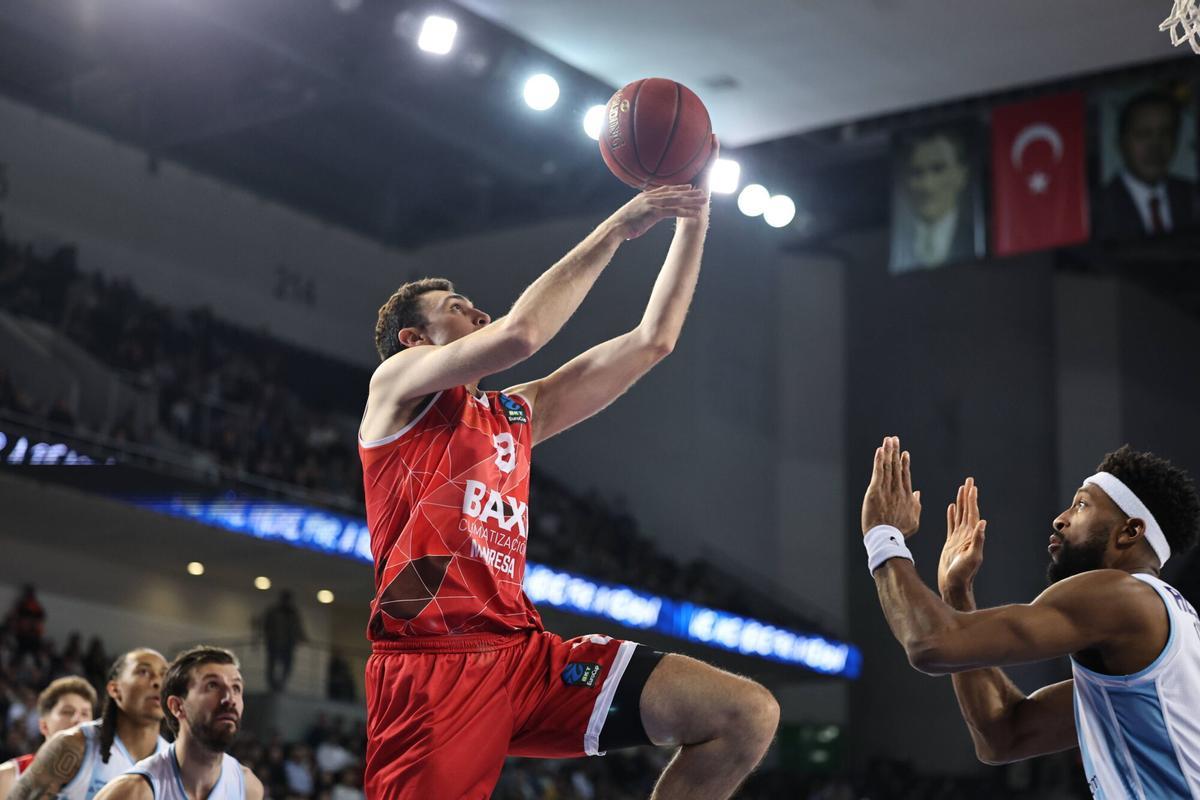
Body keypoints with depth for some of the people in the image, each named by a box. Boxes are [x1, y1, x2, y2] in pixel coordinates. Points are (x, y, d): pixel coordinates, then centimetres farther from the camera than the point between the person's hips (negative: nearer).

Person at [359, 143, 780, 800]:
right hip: (431, 664, -7)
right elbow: (520, 333, -13)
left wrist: (692, 222, 19)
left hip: (524, 653, 7)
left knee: (746, 717, -6)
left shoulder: (515, 414, 26)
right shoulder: (397, 384, 6)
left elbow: (651, 341, 26)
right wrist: (616, 228, -5)